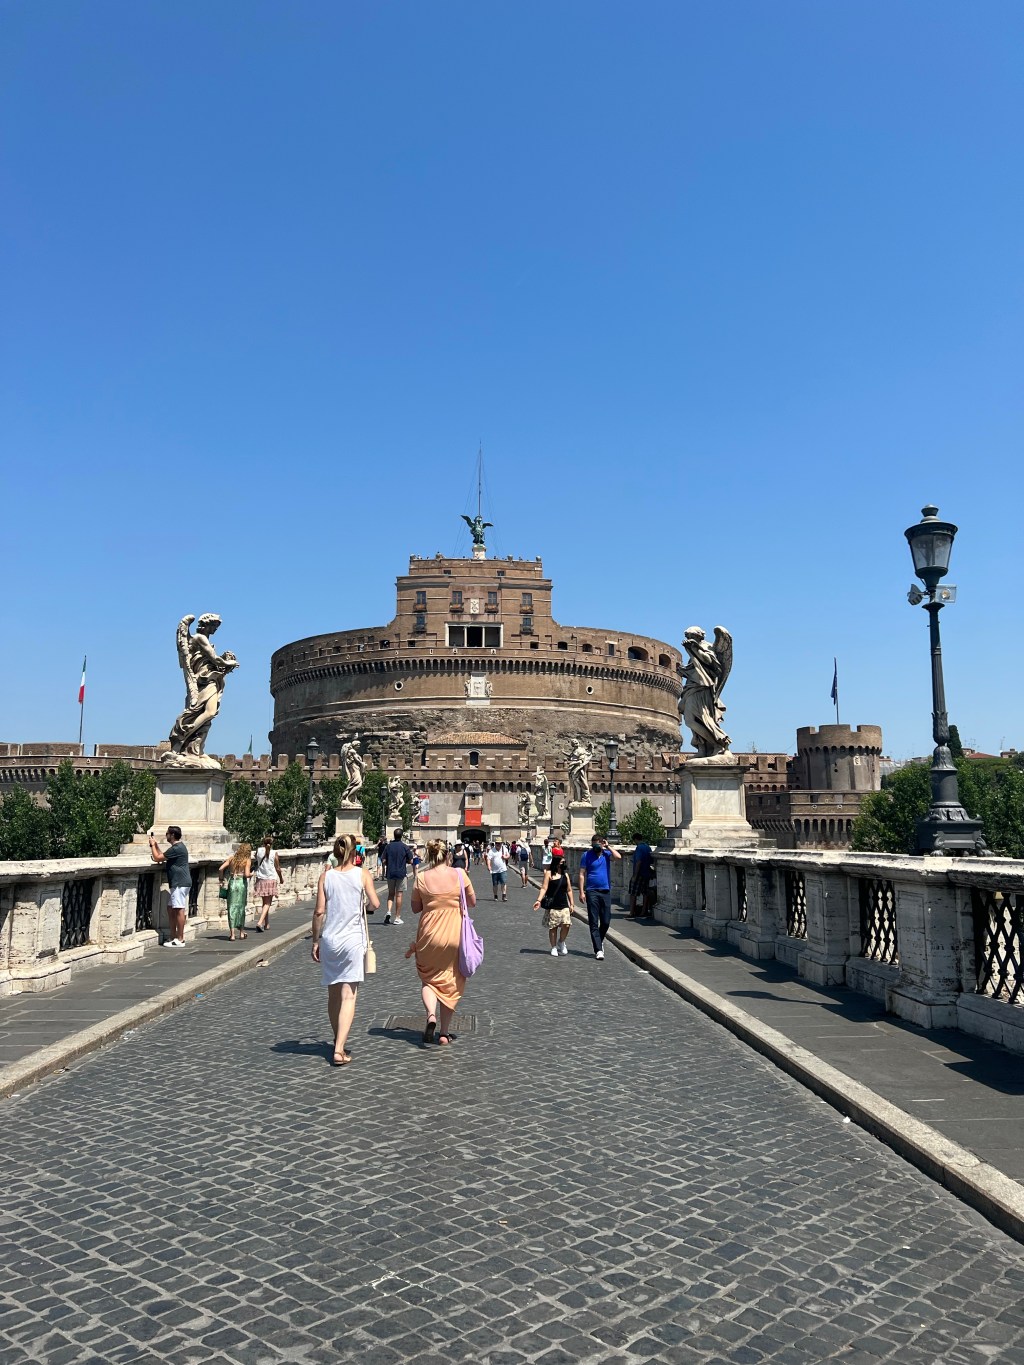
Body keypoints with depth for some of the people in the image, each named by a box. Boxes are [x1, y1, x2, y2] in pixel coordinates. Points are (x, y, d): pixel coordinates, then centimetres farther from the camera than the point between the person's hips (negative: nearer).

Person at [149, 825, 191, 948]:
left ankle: (180, 940, -7)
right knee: (171, 909, 13)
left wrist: (153, 845, 0)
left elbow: (157, 858, -13)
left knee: (179, 910, -8)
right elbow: (162, 857, 25)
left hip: (180, 883, -11)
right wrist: (156, 845, 21)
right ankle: (172, 937, 18)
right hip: (177, 883, 11)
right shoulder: (178, 847, 18)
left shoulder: (176, 848, -16)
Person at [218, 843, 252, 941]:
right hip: (242, 883, -2)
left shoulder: (232, 858, 8)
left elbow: (221, 869, -1)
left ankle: (232, 934, -2)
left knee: (232, 908, 3)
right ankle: (241, 932, 22)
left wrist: (221, 880, 10)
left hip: (232, 882, 2)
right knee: (241, 907, 13)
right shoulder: (247, 860, -2)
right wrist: (251, 874, 7)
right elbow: (247, 874, -14)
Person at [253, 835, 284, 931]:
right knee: (267, 903, -2)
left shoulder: (258, 851, -2)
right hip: (271, 880, -3)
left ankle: (266, 924, 25)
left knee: (265, 902, 17)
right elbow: (277, 868, -2)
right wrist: (281, 878, 13)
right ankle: (260, 922, -19)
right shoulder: (274, 853, -8)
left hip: (261, 879, 3)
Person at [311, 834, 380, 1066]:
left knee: (333, 995, 15)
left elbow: (319, 912, -2)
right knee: (348, 996, -2)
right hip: (353, 939, -2)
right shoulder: (363, 874, -5)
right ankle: (339, 1050, -12)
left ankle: (339, 1044, 28)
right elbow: (375, 904, -5)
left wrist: (315, 941, 7)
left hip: (329, 940, 3)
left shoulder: (326, 876, 0)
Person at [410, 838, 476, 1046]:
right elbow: (472, 902, 4)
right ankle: (445, 1032, 16)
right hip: (454, 935, 0)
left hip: (429, 936, 0)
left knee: (428, 979, 17)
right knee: (450, 983, 13)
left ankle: (431, 1015, -9)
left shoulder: (421, 878, -7)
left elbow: (415, 908, 3)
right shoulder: (459, 875, -6)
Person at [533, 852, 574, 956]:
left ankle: (561, 942, 16)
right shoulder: (549, 873, -2)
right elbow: (544, 888, -9)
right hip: (552, 906, -3)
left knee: (566, 925, -9)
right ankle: (554, 948, 17)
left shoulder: (565, 874, 11)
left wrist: (571, 904, 13)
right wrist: (539, 900, -20)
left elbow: (569, 890, 16)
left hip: (564, 905, 3)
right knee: (553, 927, 2)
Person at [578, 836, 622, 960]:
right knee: (594, 923, -3)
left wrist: (608, 847, -6)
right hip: (592, 892, -2)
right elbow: (582, 874, -1)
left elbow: (619, 857, -16)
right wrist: (581, 892, -7)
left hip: (606, 891, 2)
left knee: (606, 921, 7)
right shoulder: (587, 855, -1)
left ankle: (599, 941, 33)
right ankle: (598, 950, -1)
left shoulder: (607, 853, 5)